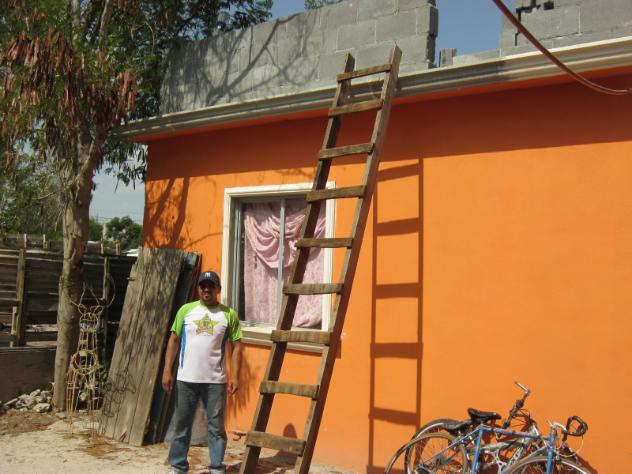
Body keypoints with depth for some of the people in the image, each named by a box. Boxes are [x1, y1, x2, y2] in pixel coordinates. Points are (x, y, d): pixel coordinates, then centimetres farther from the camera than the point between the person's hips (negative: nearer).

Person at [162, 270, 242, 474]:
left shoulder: (228, 314, 1)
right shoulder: (186, 310, 4)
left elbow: (237, 346, 1)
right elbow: (173, 340, 5)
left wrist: (235, 376, -7)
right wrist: (167, 371, -1)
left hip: (216, 381, -1)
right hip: (186, 379, 1)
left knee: (216, 427, 7)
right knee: (182, 426, 11)